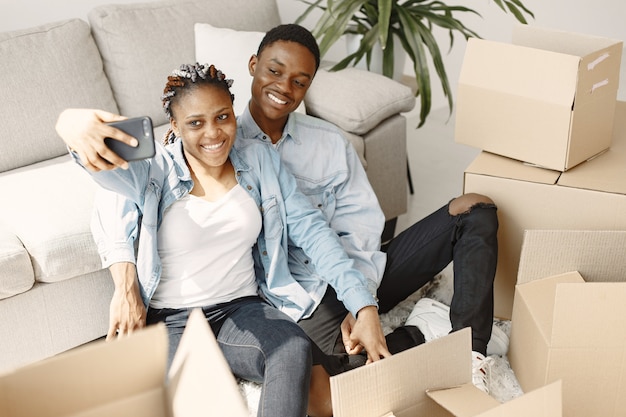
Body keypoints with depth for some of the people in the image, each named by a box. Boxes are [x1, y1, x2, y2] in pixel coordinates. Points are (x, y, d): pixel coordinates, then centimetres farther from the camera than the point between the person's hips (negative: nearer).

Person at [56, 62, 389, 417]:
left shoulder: (260, 161, 3)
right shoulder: (154, 172, -9)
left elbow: (310, 229, -1)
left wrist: (364, 307, -11)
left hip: (242, 308, 3)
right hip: (171, 320, -3)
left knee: (295, 348, -30)